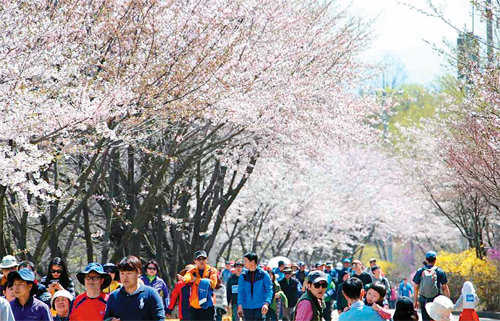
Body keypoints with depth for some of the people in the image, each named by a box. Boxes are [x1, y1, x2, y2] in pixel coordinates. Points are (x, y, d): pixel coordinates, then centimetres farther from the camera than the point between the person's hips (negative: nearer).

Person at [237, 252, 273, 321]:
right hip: (247, 308, 3)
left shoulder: (263, 274, -1)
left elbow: (269, 290, -3)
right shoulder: (243, 276, 7)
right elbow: (241, 292, 5)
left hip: (260, 308, -3)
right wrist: (240, 306, -6)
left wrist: (266, 304, -18)